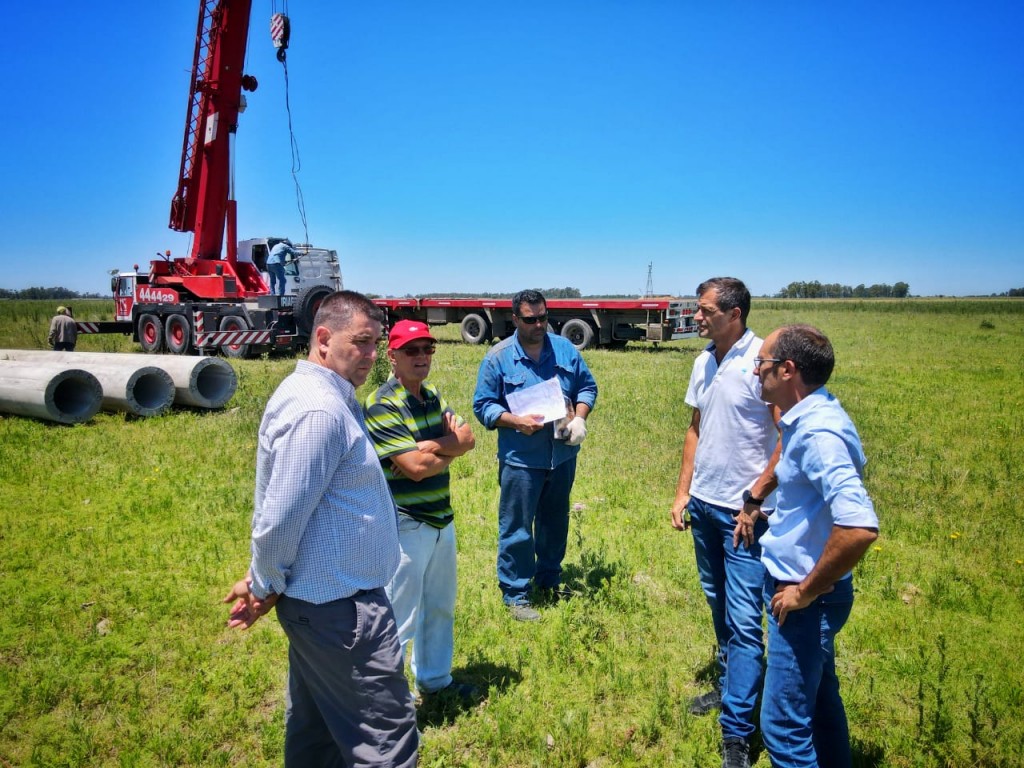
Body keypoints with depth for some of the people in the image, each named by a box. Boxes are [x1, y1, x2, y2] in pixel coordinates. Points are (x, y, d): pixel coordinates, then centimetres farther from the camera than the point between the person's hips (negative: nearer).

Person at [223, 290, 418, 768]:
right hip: (341, 607, -10)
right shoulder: (320, 411, -23)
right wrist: (265, 587, -7)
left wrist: (267, 580, 14)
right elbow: (280, 518, -24)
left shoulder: (318, 394, 10)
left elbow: (282, 512, 15)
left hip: (317, 598, 10)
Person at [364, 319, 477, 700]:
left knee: (440, 608, 22)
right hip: (406, 526, -9)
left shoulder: (433, 397, 8)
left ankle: (434, 678, 41)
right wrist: (452, 448, -8)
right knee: (400, 619, -1)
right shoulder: (382, 407, -18)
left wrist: (430, 448, -20)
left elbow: (467, 438, -3)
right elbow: (416, 467, -25)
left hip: (441, 519, 9)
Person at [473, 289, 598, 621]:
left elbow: (587, 386, 10)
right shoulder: (498, 357, -7)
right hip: (520, 459, -4)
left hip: (563, 455, 4)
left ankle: (549, 580, 39)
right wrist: (515, 421, -21)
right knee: (517, 529, 3)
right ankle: (515, 594, 19)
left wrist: (579, 419, -8)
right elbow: (483, 406, -5)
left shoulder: (564, 348, 3)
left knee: (555, 522, 19)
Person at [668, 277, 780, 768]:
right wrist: (682, 491, 10)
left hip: (743, 512, -7)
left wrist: (754, 499, -16)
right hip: (703, 505, 7)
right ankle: (729, 685, 41)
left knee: (744, 620, -2)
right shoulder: (703, 363, 7)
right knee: (719, 605, 21)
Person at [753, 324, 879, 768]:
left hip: (805, 598, -10)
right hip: (796, 585, 10)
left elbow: (860, 527, -35)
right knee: (819, 699, 25)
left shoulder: (818, 432, -26)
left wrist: (807, 591, -24)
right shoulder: (808, 419, 4)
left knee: (784, 723, 1)